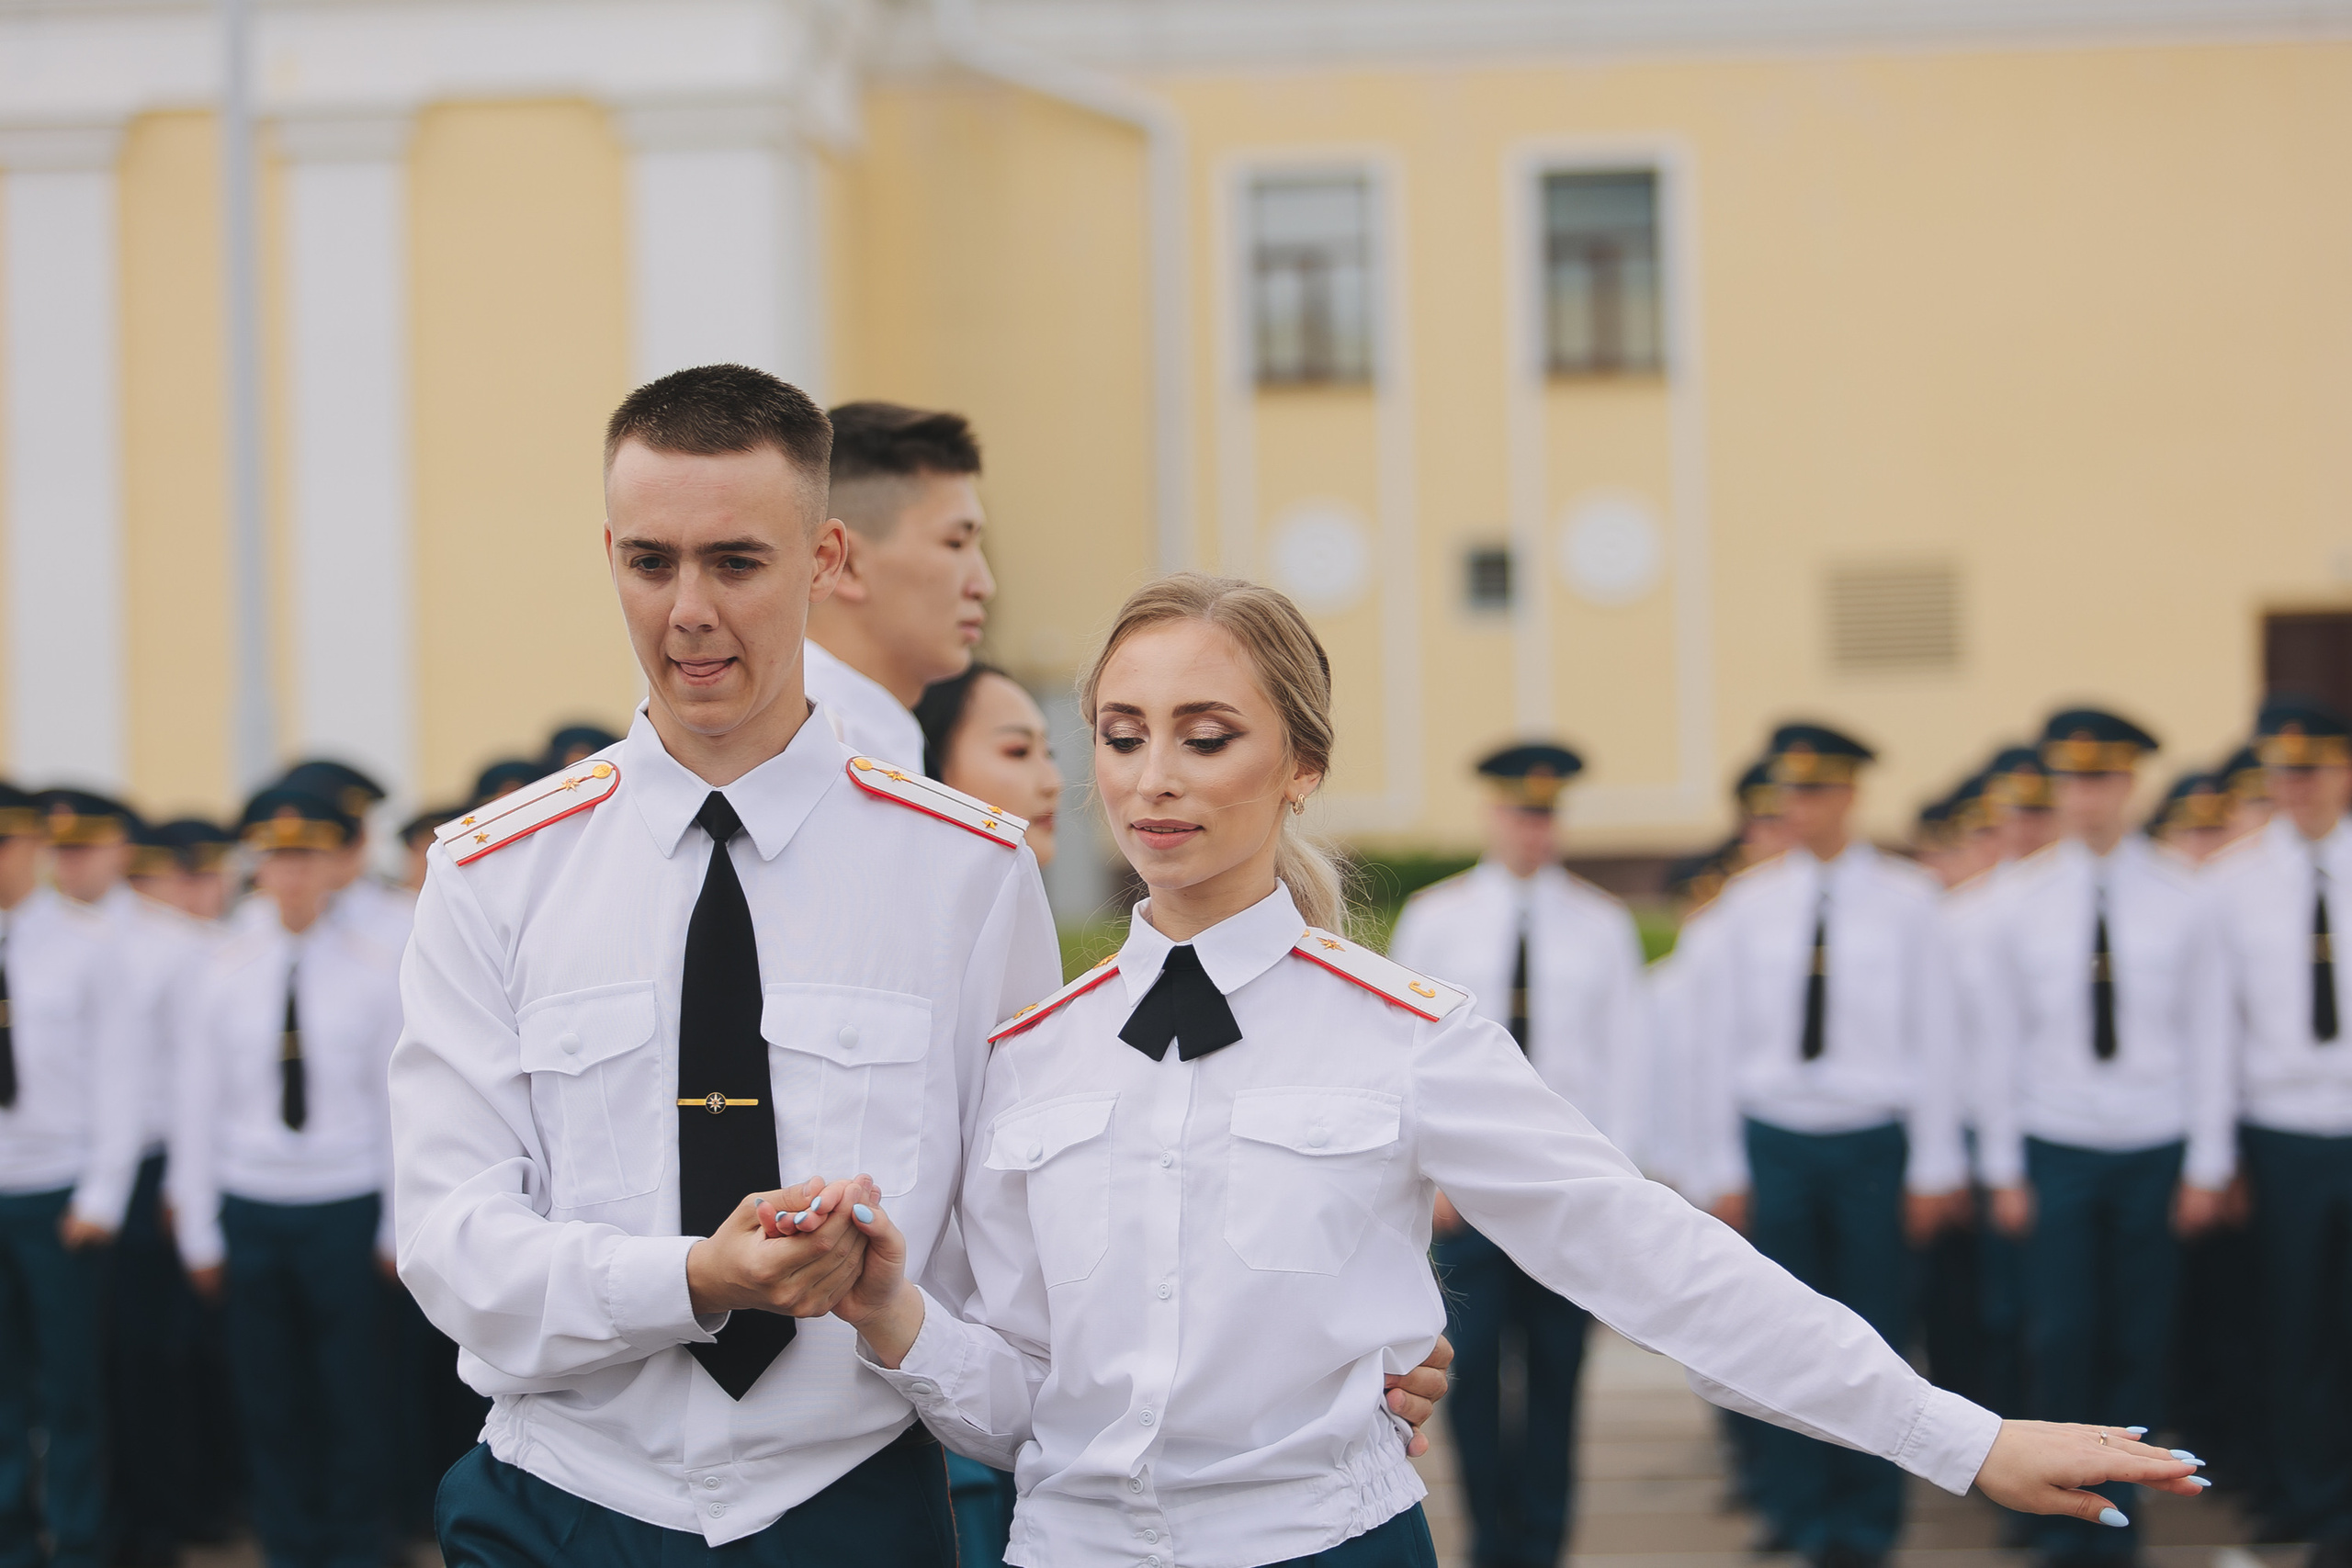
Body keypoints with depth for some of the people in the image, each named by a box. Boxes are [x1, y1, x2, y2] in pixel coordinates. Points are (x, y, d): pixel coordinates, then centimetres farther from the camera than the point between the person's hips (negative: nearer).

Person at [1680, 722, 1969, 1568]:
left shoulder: (1904, 896, 2)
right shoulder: (1748, 902, 5)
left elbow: (1934, 1034, 3)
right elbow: (1716, 1041, 7)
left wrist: (1935, 1164, 0)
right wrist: (1718, 1166, 4)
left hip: (1872, 1140, -1)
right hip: (1773, 1140, 1)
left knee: (1871, 1332, 1)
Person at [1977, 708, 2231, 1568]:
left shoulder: (2179, 898, 1)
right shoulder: (2021, 900, 2)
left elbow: (2207, 1035, 3)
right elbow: (2001, 1037, 5)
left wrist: (2208, 1164, 1)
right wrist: (2003, 1167, 3)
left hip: (2154, 1147, 0)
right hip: (2056, 1144, 0)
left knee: (2140, 1342, 3)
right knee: (2060, 1339, -4)